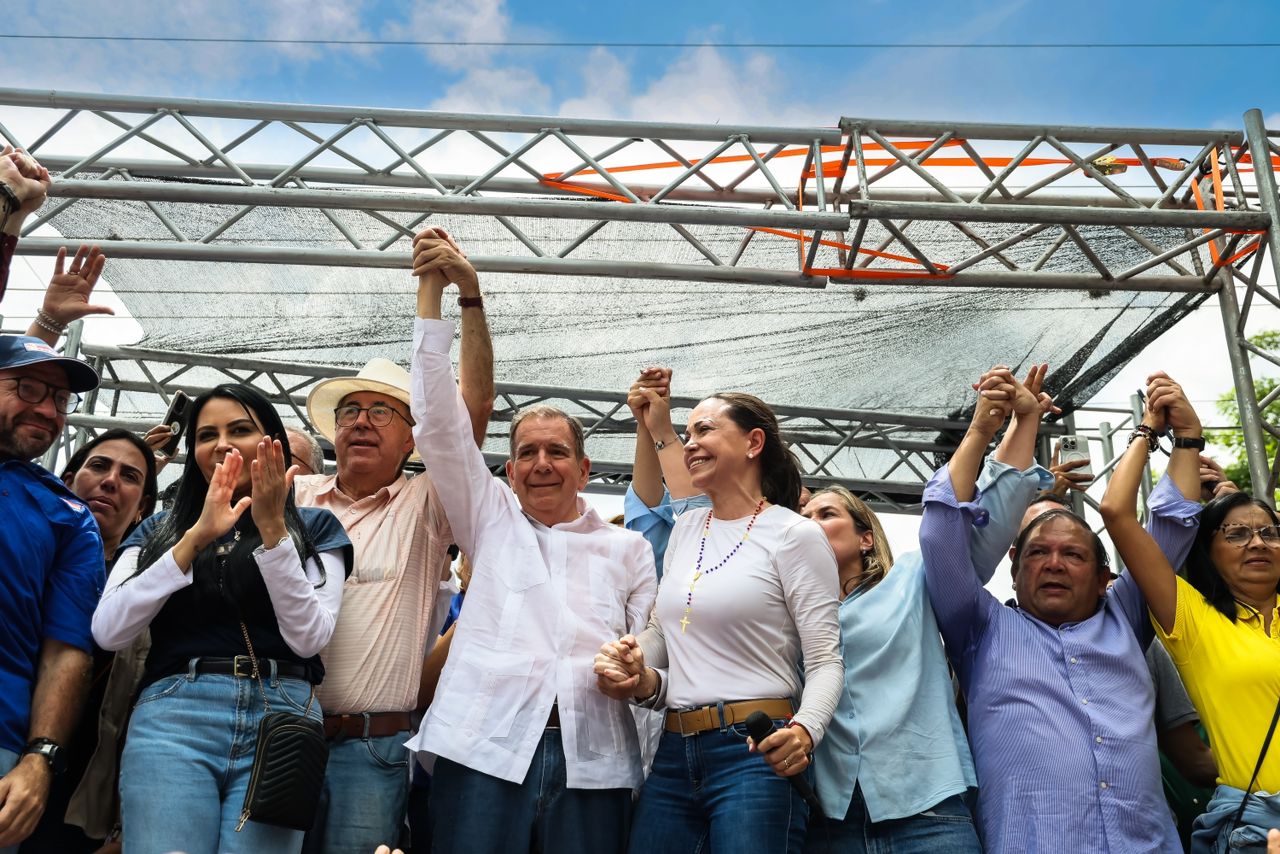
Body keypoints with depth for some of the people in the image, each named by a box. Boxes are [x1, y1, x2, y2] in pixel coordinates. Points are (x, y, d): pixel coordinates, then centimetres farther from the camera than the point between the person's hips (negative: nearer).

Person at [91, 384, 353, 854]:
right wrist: (197, 535, -6)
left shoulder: (313, 527, 11)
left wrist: (273, 528, -10)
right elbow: (107, 631, 1)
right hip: (171, 718, 1)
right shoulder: (158, 529, 17)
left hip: (281, 720, -1)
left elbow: (308, 637, -3)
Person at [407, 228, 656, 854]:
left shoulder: (627, 548, 17)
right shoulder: (491, 518, 16)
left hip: (592, 759, 1)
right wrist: (437, 288, 7)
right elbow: (439, 419, 9)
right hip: (485, 746, 0)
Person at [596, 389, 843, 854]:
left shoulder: (795, 534, -6)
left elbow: (826, 661, -9)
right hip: (675, 754, 6)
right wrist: (641, 677, 3)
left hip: (756, 751, -6)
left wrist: (804, 730, -27)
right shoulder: (685, 528, 13)